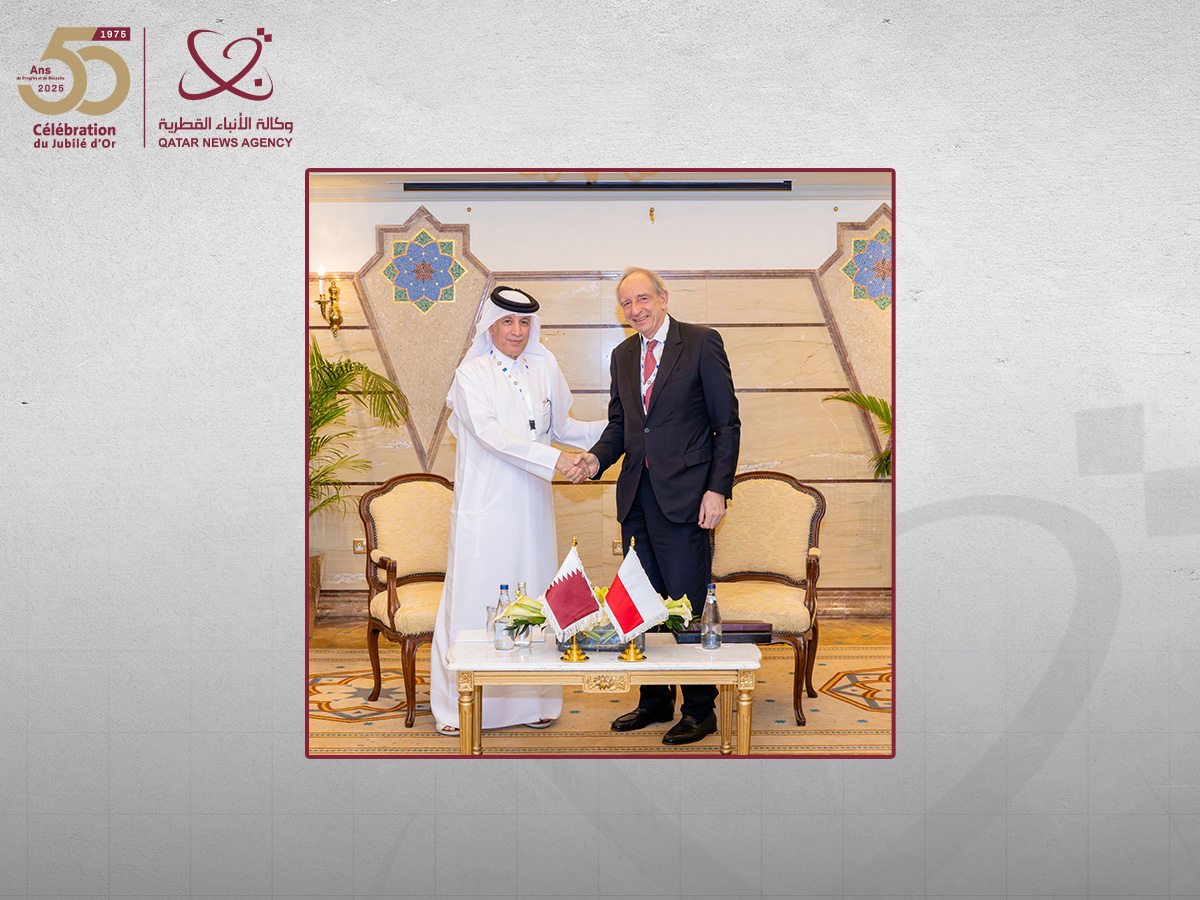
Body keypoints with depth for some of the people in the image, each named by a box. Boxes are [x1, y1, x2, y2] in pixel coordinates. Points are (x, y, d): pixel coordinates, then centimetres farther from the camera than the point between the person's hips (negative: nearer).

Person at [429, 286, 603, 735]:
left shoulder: (545, 368, 10)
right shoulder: (472, 374, -3)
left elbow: (561, 427, 19)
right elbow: (489, 433, -17)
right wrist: (555, 458, -25)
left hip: (531, 504, 4)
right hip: (485, 505, -4)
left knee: (533, 595, 7)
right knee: (473, 594, -1)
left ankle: (531, 700, 18)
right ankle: (456, 706, 9)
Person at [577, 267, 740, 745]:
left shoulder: (702, 343, -3)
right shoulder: (622, 355, 14)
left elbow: (727, 423, -5)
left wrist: (718, 489, -12)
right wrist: (598, 457, 0)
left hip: (685, 494, -6)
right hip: (637, 495, 6)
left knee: (688, 605, -2)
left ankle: (700, 710, 11)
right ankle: (654, 701, 25)